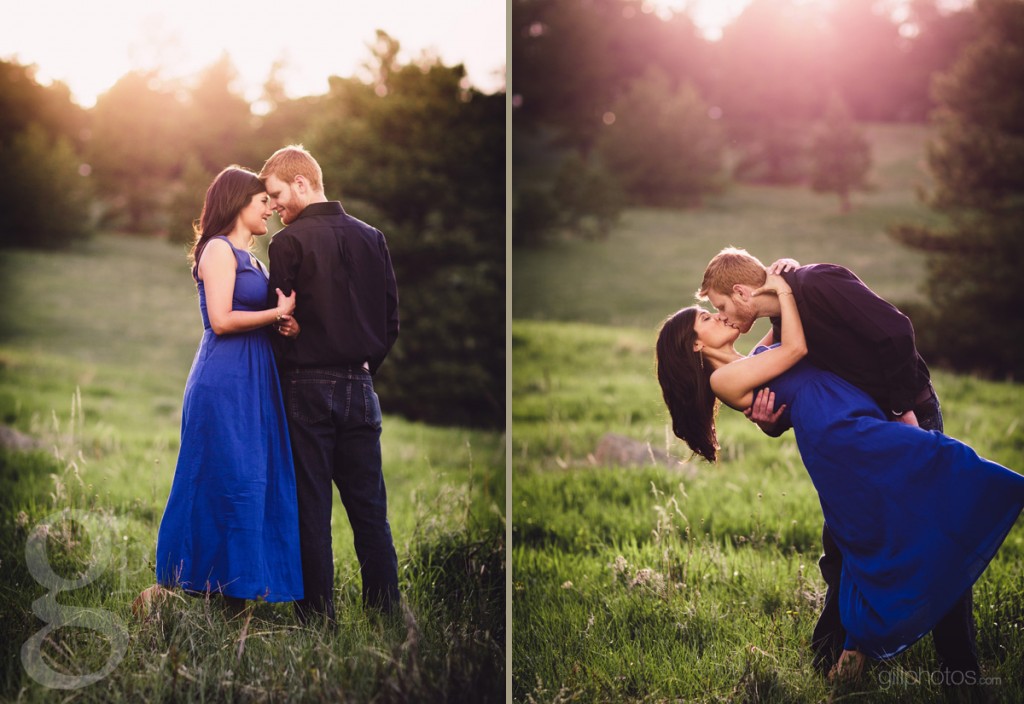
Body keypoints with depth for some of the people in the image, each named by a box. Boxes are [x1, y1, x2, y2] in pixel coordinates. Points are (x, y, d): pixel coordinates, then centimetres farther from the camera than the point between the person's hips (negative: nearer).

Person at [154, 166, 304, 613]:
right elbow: (221, 320, -16)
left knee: (256, 484, 6)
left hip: (251, 382, 9)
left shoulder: (246, 257, 21)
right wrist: (277, 313, -8)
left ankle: (238, 594, 9)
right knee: (235, 483, -9)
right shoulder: (219, 249, -7)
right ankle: (228, 594, -4)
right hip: (225, 384, -9)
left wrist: (281, 321, 0)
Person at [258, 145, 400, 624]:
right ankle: (386, 609, 10)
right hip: (361, 386, 5)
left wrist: (285, 375, 6)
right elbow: (391, 318, 9)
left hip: (309, 385, -4)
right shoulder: (371, 238, 6)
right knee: (369, 505, 9)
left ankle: (318, 615, 6)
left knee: (311, 506, 3)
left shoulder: (289, 243, -10)